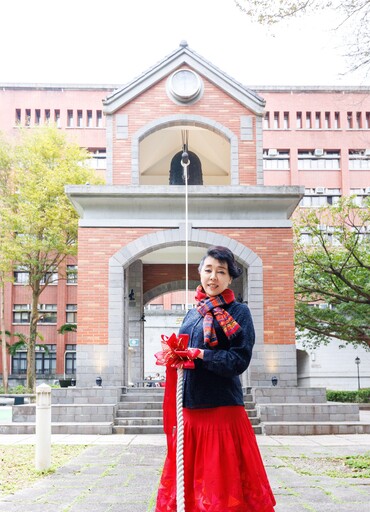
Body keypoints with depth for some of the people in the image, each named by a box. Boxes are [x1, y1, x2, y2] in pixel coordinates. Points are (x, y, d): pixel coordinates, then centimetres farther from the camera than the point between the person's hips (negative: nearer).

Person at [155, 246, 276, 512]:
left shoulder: (238, 312, -3)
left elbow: (239, 360, -12)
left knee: (222, 481, 1)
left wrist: (198, 354, -16)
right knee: (187, 479, 12)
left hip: (222, 409, -6)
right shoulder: (192, 314, 14)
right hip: (189, 409, 6)